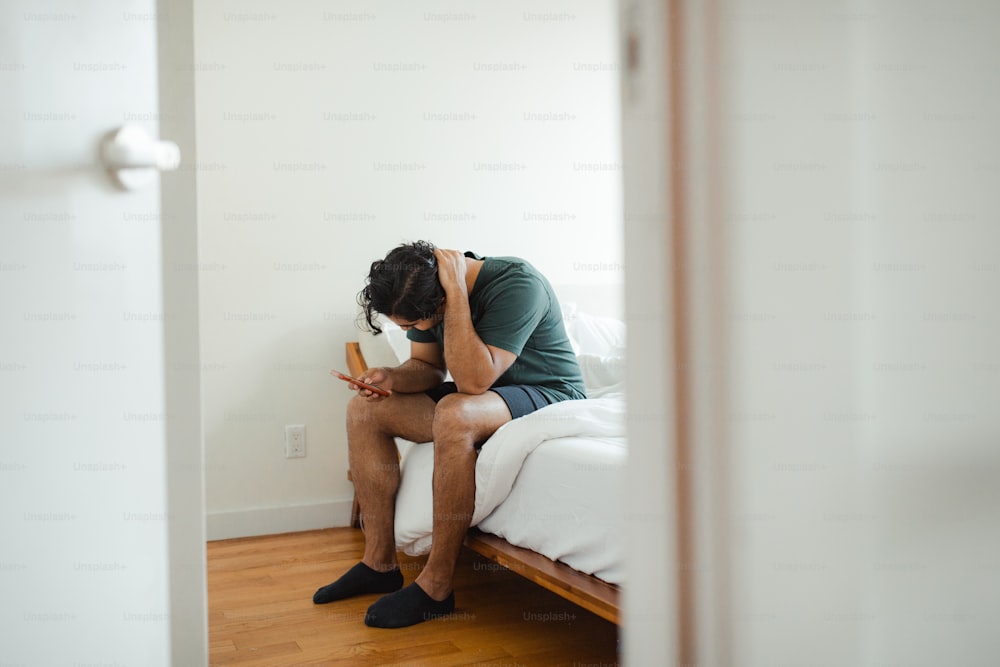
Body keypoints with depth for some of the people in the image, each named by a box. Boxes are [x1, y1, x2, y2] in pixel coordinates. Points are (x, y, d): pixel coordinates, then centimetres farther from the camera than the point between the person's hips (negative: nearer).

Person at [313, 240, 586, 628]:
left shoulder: (517, 284, -27)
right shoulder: (430, 291, -5)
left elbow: (473, 380, -35)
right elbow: (427, 367, 8)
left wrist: (458, 290, -34)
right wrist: (392, 378, -14)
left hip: (548, 395, -8)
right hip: (482, 392, 8)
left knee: (454, 414, -38)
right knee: (364, 410, -2)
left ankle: (436, 587, -24)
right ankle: (379, 562, 1)